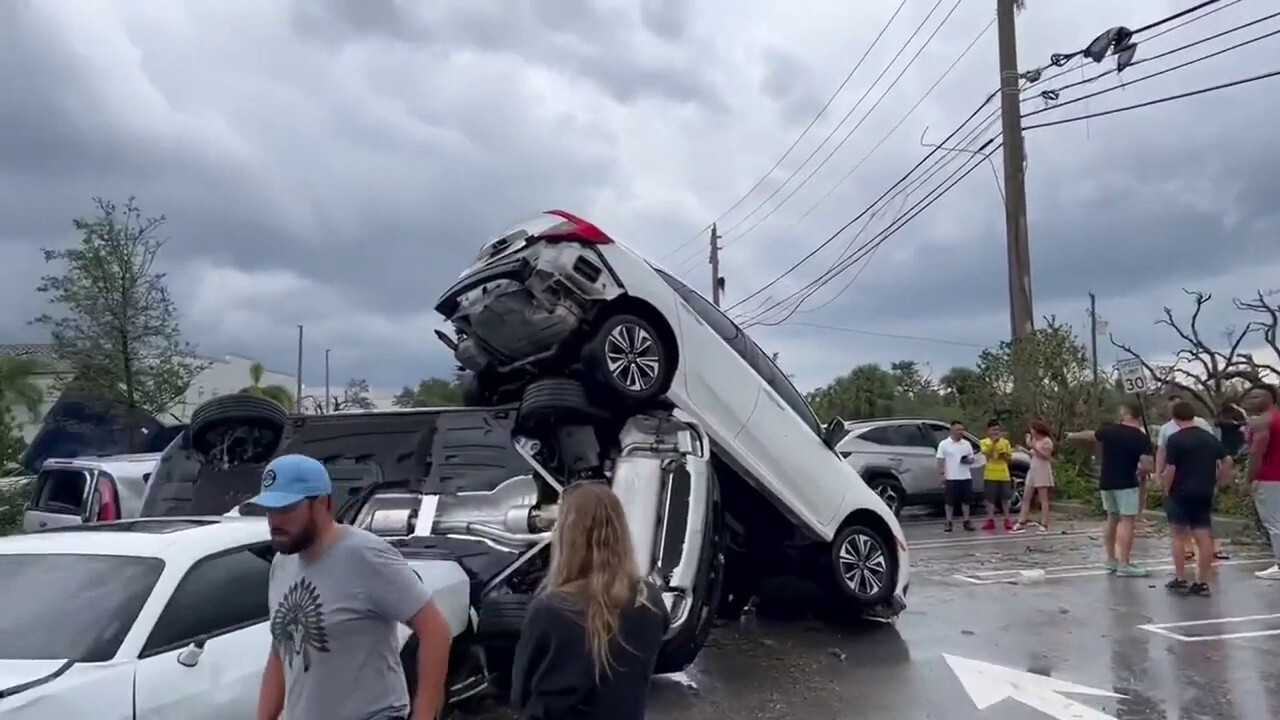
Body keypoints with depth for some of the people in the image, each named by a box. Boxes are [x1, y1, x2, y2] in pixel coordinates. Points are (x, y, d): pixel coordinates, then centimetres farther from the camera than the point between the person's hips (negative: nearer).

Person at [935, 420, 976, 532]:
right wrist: (941, 474, -11)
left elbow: (972, 459, 14)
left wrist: (968, 460, -9)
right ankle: (949, 522, 7)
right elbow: (940, 461, -3)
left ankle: (967, 521, 16)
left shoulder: (967, 444, 10)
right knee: (949, 501, 0)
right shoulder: (944, 444, -2)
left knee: (966, 500, 7)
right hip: (951, 478, -4)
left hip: (966, 477, 4)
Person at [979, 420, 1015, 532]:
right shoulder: (984, 442, 3)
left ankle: (1007, 520, 10)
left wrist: (1004, 454, -9)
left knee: (1005, 498, 3)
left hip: (1004, 474, 2)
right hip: (990, 475, -2)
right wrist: (994, 440, -24)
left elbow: (1009, 456, 12)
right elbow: (986, 452, -16)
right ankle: (991, 521, 3)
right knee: (990, 498, -1)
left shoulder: (1005, 442, 11)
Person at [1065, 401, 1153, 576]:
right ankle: (1124, 565, -10)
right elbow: (1147, 466, -18)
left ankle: (1111, 560, 24)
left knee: (1112, 518, 17)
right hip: (1126, 483, -6)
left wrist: (1072, 436, 43)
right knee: (1127, 521, -6)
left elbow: (1090, 435, 23)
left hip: (1106, 482, 6)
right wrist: (1139, 473, 4)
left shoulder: (1108, 430, 3)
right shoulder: (1142, 438, -9)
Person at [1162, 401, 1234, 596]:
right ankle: (1202, 582, 8)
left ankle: (1180, 580, 6)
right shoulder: (1211, 438, 8)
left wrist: (1166, 490, -2)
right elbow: (1227, 462, 11)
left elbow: (1170, 470, -15)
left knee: (1180, 536, 4)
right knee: (1204, 537, 5)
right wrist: (1217, 483, 17)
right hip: (1204, 493, 5)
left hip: (1180, 493, -5)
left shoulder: (1175, 439, -12)